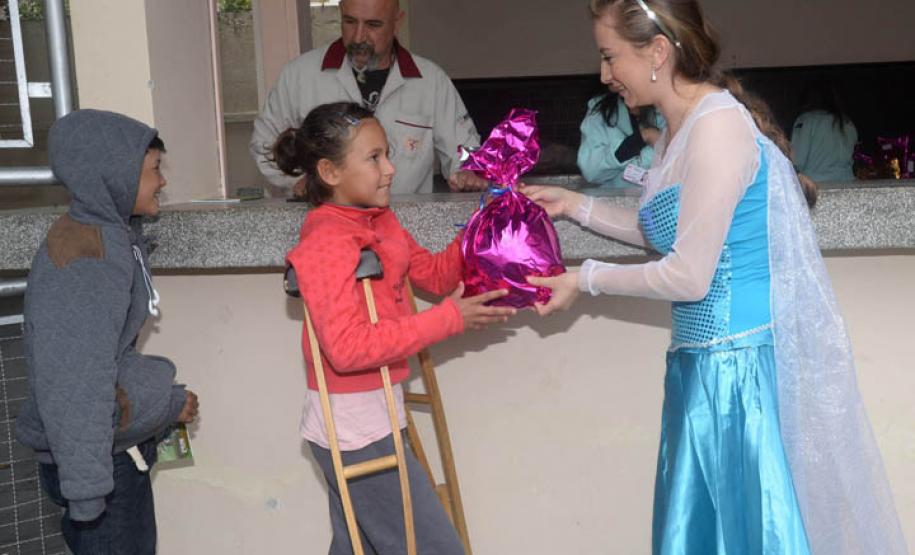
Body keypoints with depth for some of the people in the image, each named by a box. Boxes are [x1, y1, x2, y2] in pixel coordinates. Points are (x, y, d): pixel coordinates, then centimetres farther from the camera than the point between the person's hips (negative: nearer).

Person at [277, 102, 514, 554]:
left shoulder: (378, 221, 7)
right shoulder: (327, 242, -21)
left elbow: (436, 274, 13)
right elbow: (348, 347, -29)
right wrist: (448, 319, -26)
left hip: (369, 418, 9)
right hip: (354, 428, -9)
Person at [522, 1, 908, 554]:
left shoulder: (718, 126, -19)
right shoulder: (679, 130, 9)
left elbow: (689, 276, -19)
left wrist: (586, 279, -8)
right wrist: (575, 205, 15)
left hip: (741, 365, -9)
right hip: (704, 362, 9)